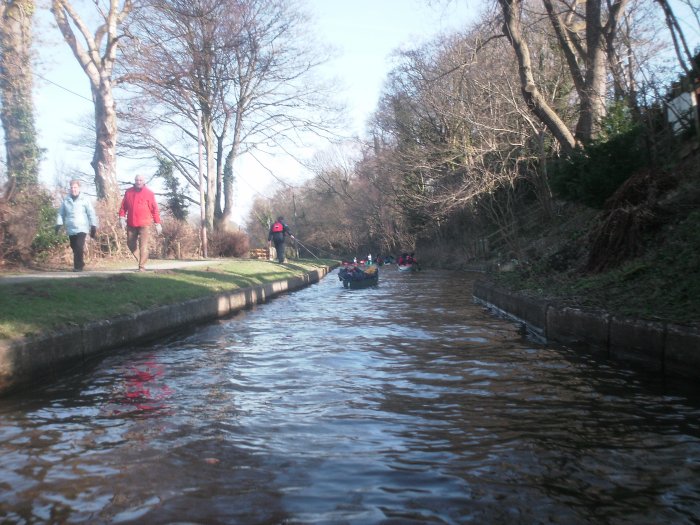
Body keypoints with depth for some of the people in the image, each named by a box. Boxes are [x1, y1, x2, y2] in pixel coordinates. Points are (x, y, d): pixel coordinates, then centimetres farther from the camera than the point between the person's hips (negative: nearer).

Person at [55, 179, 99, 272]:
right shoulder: (66, 200, 7)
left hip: (81, 228, -4)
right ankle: (78, 266, 21)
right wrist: (59, 224, 1)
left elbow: (91, 213, 0)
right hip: (70, 229, 4)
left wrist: (93, 226, -4)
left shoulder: (84, 199, 0)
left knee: (79, 247, -18)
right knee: (74, 248, 9)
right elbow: (61, 213, 11)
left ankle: (78, 266, -12)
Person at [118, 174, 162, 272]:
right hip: (131, 223, 4)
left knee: (143, 245, -7)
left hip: (144, 223, -4)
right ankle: (141, 260, 29)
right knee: (130, 243, 10)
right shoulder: (128, 192, 9)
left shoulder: (149, 193, -1)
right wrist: (121, 218, -2)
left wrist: (157, 223, -2)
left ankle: (142, 266, -4)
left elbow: (155, 209, -1)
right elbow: (123, 206, 10)